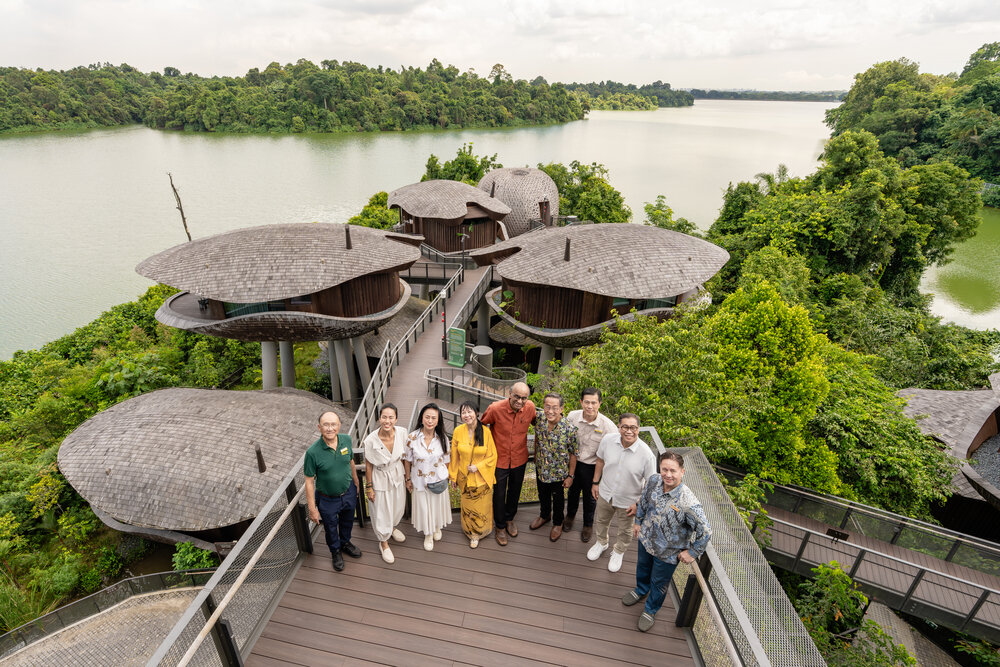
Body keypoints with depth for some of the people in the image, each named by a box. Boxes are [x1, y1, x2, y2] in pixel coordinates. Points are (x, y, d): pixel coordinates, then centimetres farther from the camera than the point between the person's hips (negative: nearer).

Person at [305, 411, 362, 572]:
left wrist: (356, 484, 12)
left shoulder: (346, 440, -17)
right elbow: (309, 482, -19)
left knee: (347, 522, 29)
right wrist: (312, 509, -14)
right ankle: (336, 551, 53)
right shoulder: (313, 452, -29)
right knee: (331, 528, 23)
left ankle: (345, 543, 59)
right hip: (327, 499, -3)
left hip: (349, 493, 3)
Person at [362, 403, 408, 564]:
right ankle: (383, 543, 43)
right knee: (381, 512, 16)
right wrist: (369, 487, -7)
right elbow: (368, 465, -14)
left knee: (398, 506, 26)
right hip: (380, 478, -4)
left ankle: (392, 527, 59)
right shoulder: (371, 440, -29)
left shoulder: (402, 433, -21)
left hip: (397, 475, 4)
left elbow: (404, 457, -4)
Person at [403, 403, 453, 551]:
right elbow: (407, 460, -5)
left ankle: (437, 527, 50)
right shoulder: (412, 438, -18)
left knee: (438, 505, 18)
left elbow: (446, 460, -1)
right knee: (423, 507, 12)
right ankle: (428, 534, 40)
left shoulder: (443, 438, -13)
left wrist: (446, 478, 5)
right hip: (420, 480, -1)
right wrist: (408, 479, 1)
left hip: (439, 480, 1)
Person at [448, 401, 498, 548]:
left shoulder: (485, 431, -17)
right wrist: (453, 475, 5)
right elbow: (455, 456, -1)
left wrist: (478, 467, -19)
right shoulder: (458, 431, -12)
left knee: (482, 507, 13)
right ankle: (472, 533, 41)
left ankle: (480, 531, 38)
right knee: (468, 506, 17)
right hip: (465, 477, 1)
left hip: (482, 477, -1)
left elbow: (492, 456, -8)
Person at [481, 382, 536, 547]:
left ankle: (509, 519, 51)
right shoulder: (495, 408, -27)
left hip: (520, 459, 3)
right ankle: (500, 526, 39)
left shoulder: (530, 407, -17)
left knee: (515, 492, 24)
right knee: (499, 494, 13)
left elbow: (536, 423, 5)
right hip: (500, 459, -3)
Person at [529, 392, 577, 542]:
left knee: (558, 498, 21)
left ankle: (557, 523, 49)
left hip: (559, 472, -3)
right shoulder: (539, 418, -19)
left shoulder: (569, 429, -30)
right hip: (541, 468, 4)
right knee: (543, 494, 28)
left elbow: (573, 454, -16)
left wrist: (570, 476, -9)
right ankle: (544, 515, 57)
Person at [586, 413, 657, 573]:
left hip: (627, 501, -2)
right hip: (605, 493, 3)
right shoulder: (608, 440, -22)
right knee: (601, 521, 29)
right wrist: (596, 483, 4)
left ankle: (618, 552, 55)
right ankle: (601, 543, 60)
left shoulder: (646, 454, -30)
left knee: (625, 531, 25)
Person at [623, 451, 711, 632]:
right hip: (645, 538, 5)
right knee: (642, 568, 33)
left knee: (659, 583, 22)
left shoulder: (688, 503, -38)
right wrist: (638, 521, 10)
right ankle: (640, 590, 65)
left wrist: (692, 552, -16)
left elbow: (705, 531, -27)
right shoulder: (653, 481, -21)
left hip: (667, 552, -5)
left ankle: (651, 611, 52)